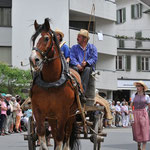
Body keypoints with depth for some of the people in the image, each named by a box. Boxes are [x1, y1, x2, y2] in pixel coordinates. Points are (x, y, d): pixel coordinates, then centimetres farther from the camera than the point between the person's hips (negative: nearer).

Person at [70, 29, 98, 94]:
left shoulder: (92, 47, 15)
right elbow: (72, 58, 2)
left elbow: (94, 58, 1)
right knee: (74, 68, -34)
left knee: (87, 69, -36)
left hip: (88, 66, -1)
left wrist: (86, 63, -19)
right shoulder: (74, 47, 19)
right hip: (78, 67, 1)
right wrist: (77, 65, -19)